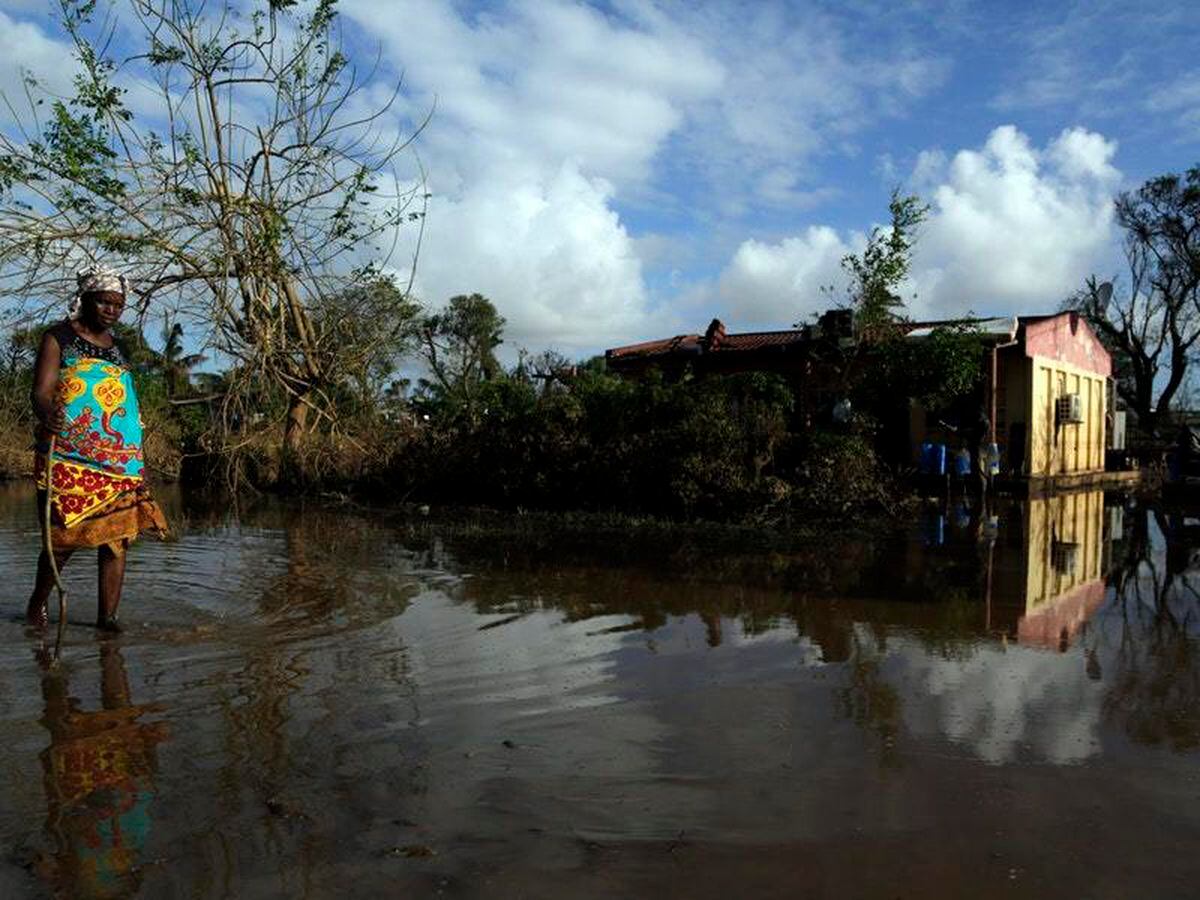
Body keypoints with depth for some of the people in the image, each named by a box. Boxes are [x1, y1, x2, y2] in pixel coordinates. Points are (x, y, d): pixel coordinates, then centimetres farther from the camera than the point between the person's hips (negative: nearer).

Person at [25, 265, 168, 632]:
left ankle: (107, 617, 2)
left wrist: (136, 458, 21)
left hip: (118, 462, 5)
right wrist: (47, 415, -35)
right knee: (66, 537, -3)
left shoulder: (115, 345, 18)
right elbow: (41, 392, -11)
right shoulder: (58, 338, 1)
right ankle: (38, 603, 22)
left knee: (118, 538, -3)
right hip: (69, 460, -5)